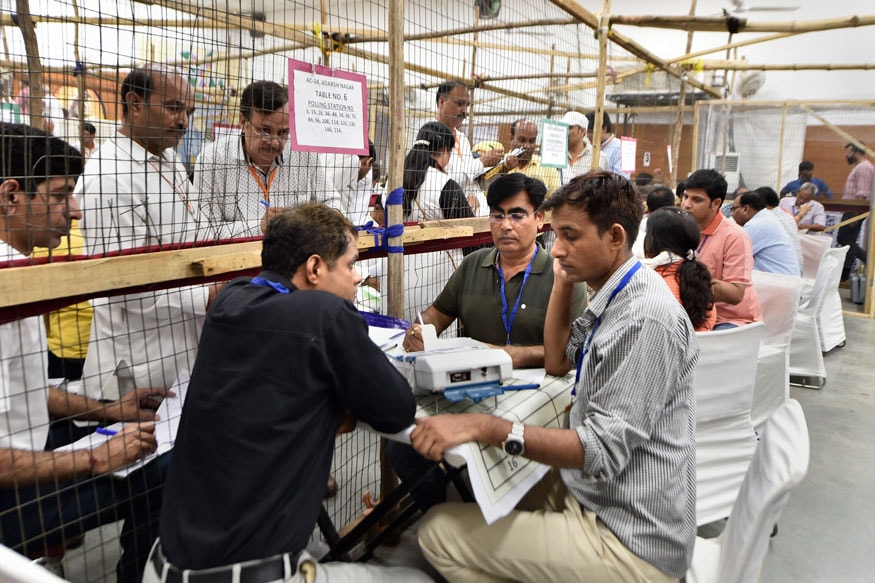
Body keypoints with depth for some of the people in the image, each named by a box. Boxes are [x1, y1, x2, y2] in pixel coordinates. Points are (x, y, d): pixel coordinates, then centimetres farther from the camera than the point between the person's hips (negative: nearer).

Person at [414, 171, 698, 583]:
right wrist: (563, 283, 5)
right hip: (593, 492, 9)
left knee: (439, 533, -9)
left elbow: (604, 449, -27)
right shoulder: (611, 298, 6)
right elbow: (557, 360, 17)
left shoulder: (646, 320, -25)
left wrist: (485, 427, -33)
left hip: (630, 540, -9)